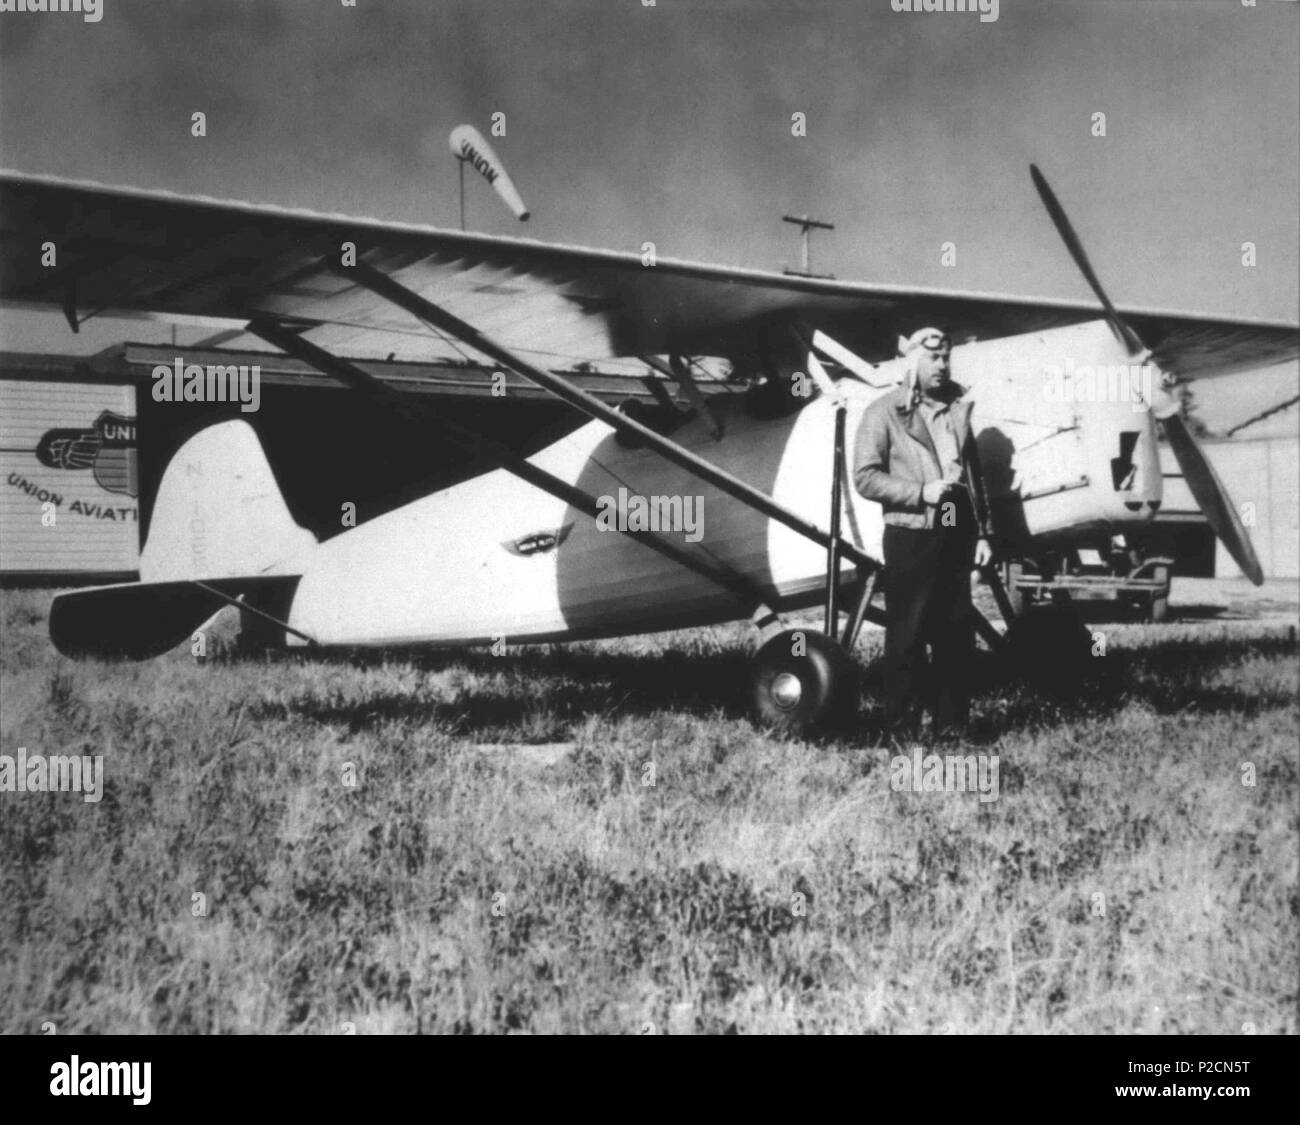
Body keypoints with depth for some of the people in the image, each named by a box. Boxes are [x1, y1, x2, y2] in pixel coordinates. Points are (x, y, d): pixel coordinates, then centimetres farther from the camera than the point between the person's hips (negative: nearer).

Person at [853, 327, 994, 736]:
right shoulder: (884, 412, -2)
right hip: (910, 536, -5)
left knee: (957, 633, 7)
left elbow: (975, 476, 17)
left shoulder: (956, 410, 15)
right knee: (907, 634, -2)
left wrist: (982, 533, 11)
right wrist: (922, 492, -16)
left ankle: (950, 722, 16)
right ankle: (902, 724, 6)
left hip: (956, 536, 5)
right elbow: (865, 477, -9)